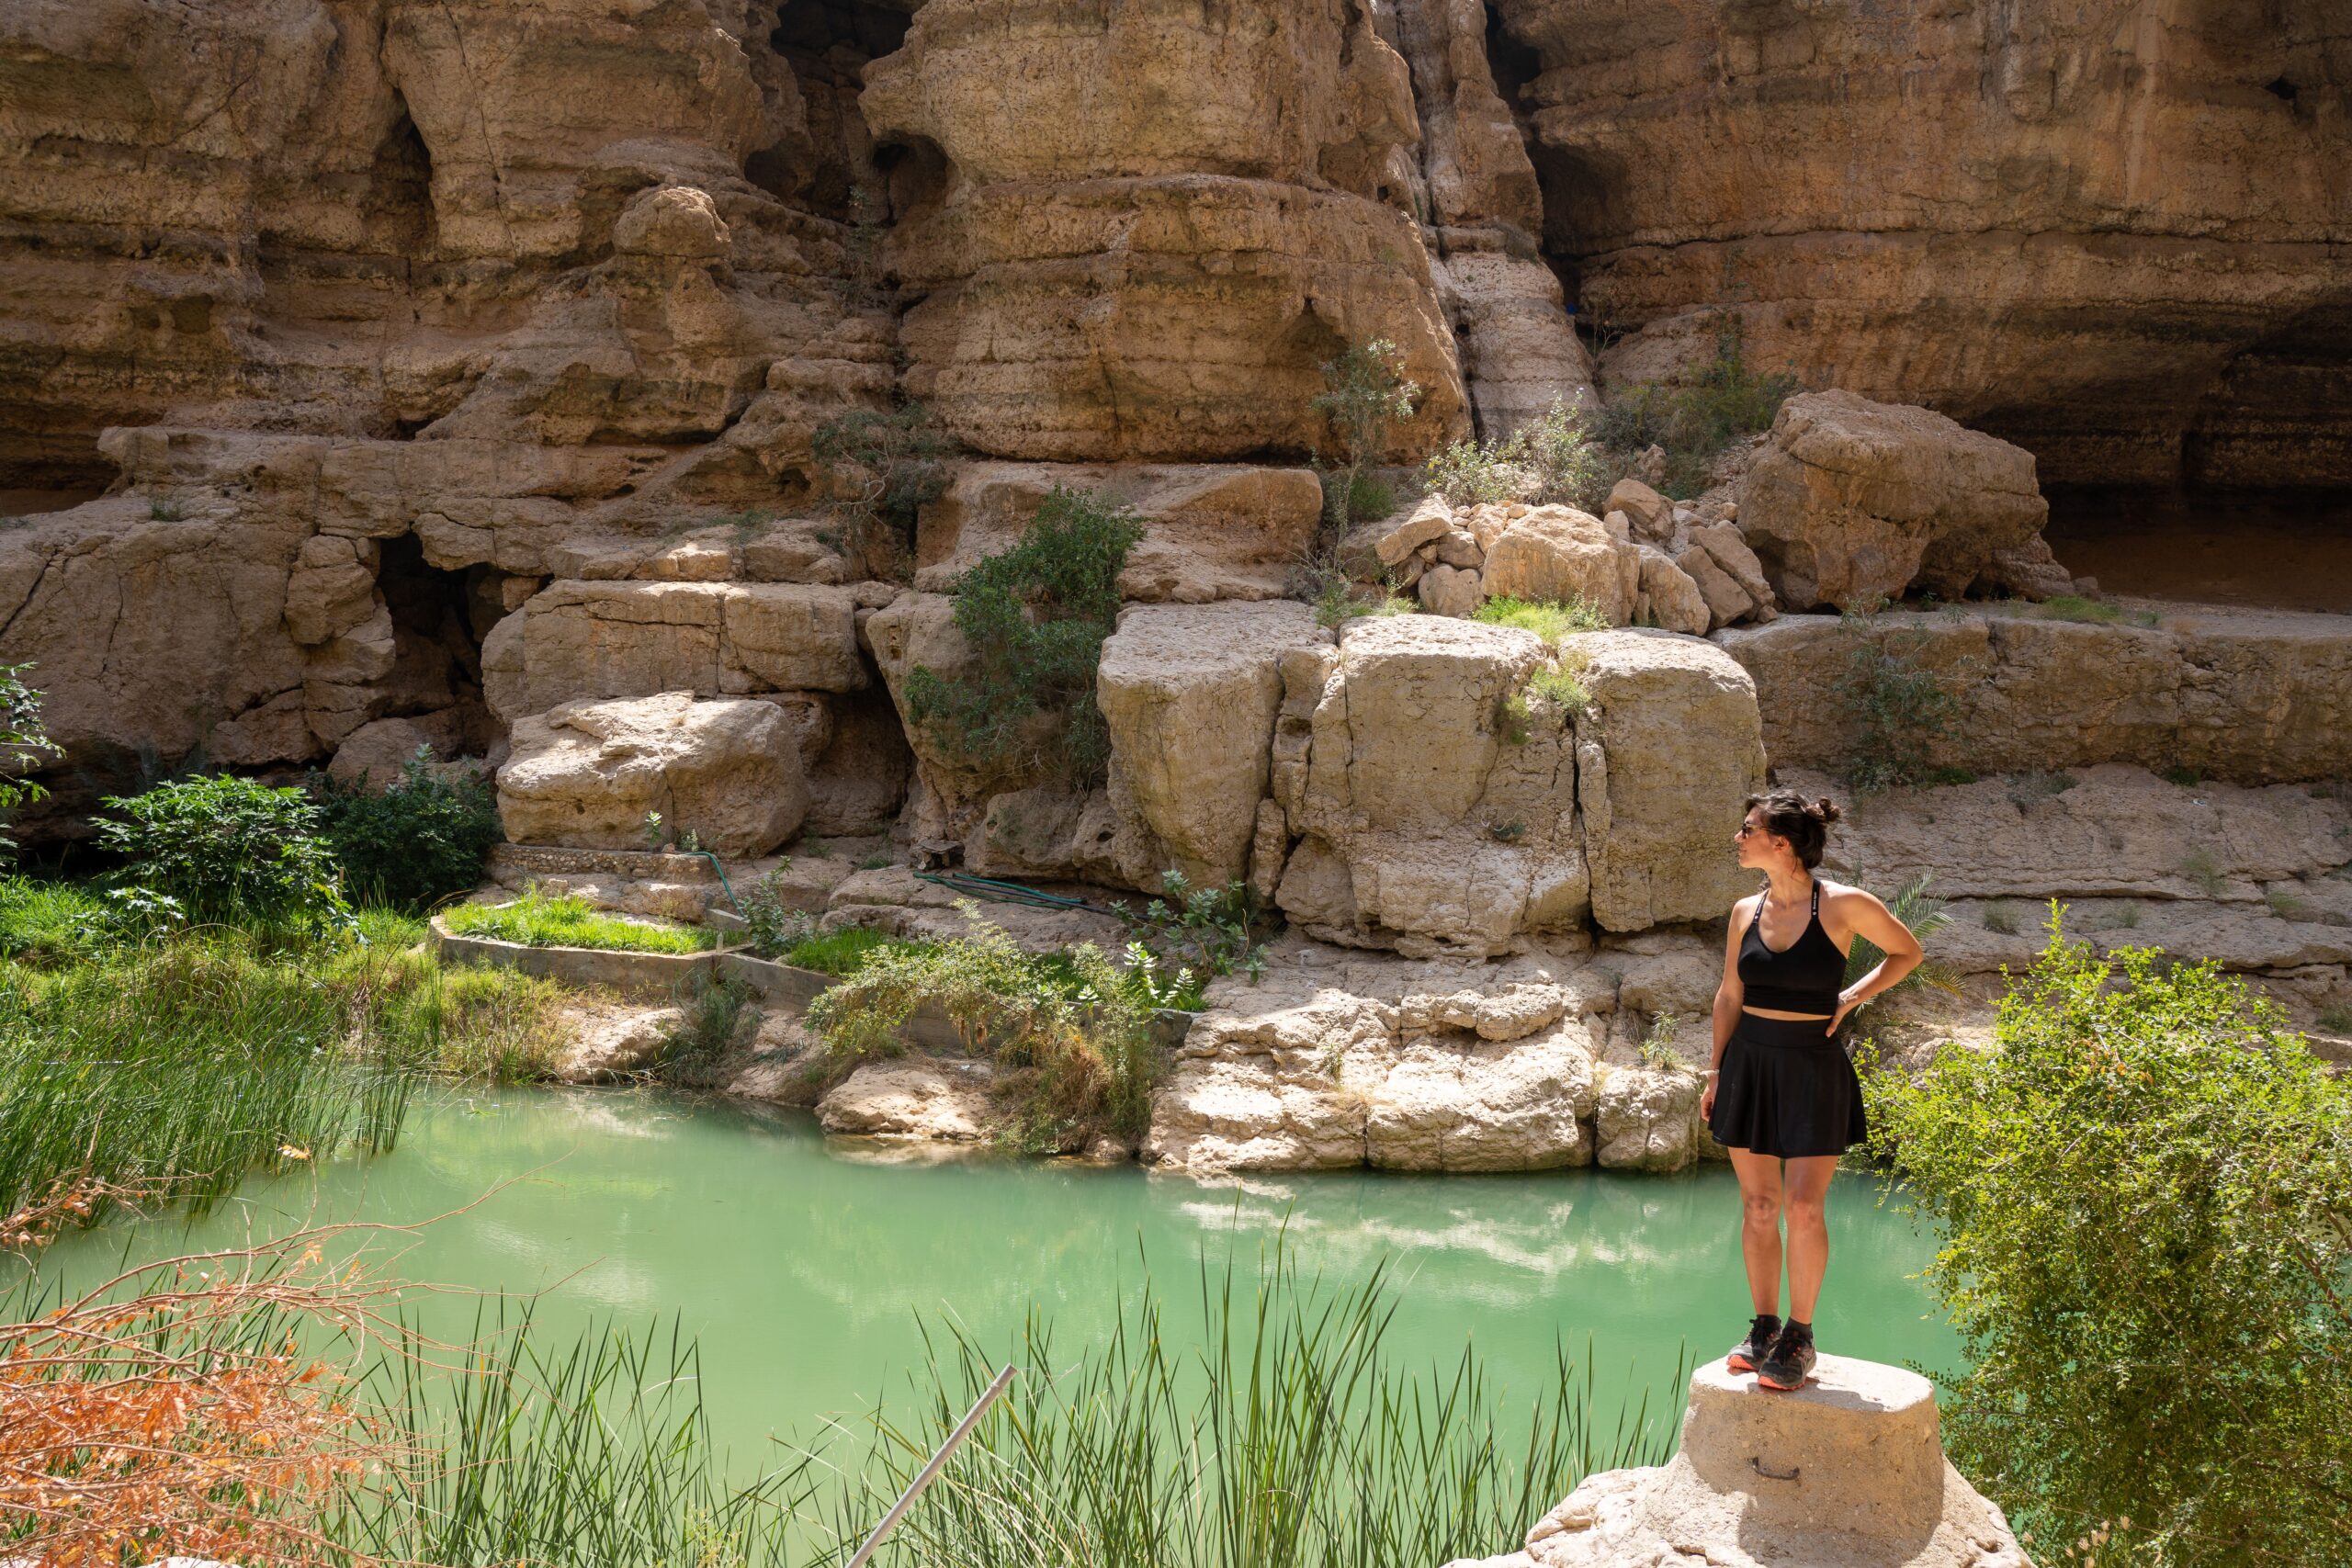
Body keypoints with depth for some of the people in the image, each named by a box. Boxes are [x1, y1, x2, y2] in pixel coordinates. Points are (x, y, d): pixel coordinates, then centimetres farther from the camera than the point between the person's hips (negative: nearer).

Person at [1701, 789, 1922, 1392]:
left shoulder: (1845, 905, -9)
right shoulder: (1746, 911, 3)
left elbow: (1908, 952, 7)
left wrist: (1852, 997, -4)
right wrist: (1716, 1072, 12)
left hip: (1814, 1069, -4)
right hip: (1750, 1064, 4)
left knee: (1802, 1207, -9)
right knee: (1758, 1205, 8)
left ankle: (1799, 1336, 5)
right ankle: (1763, 1328, 20)